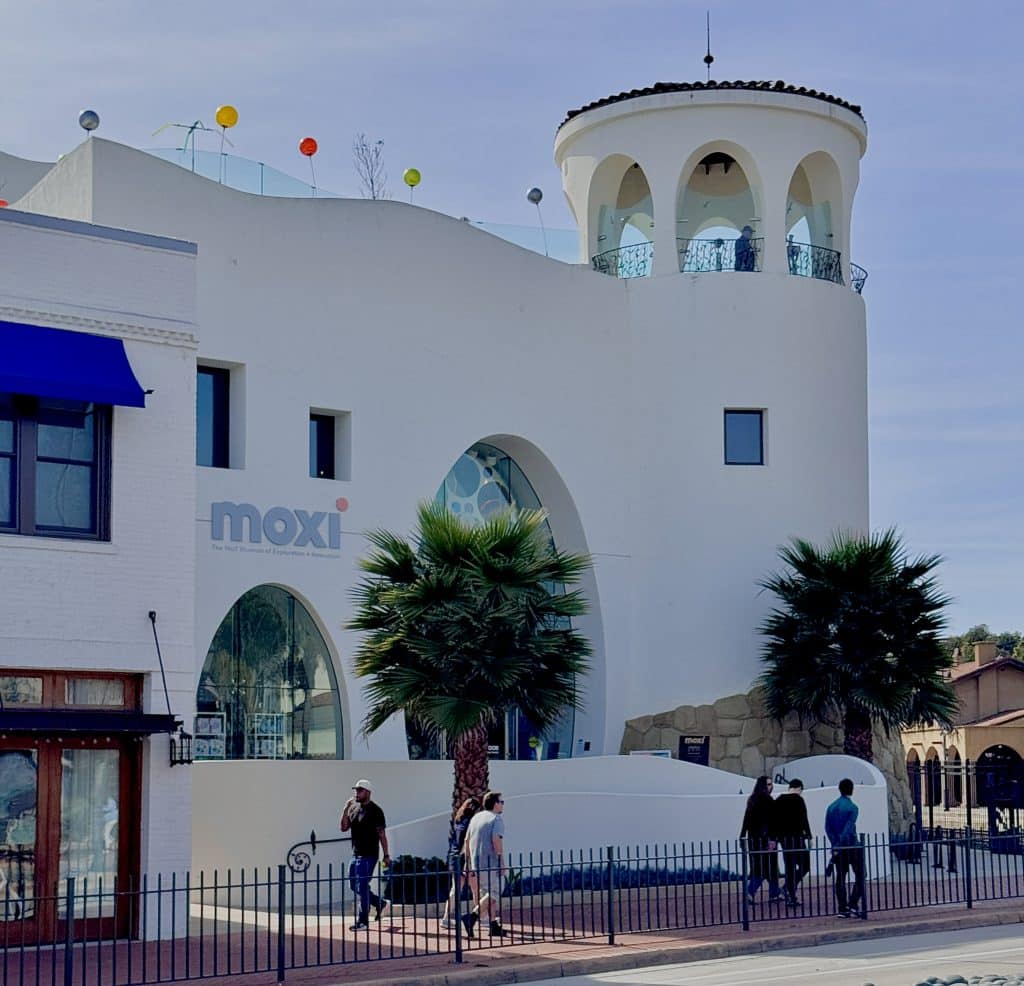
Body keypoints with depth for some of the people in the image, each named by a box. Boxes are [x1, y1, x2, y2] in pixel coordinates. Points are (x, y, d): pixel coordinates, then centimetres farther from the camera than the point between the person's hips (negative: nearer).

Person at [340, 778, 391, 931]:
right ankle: (379, 903, 29)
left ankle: (363, 921, -2)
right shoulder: (354, 808, 11)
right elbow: (344, 828, 5)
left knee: (362, 886, -8)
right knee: (354, 885, 13)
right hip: (356, 854, 8)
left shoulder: (375, 810, -9)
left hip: (369, 854, -8)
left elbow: (382, 834, -9)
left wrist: (386, 855, -11)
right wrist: (346, 809, -7)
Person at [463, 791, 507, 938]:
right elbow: (497, 841, -20)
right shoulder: (497, 819, -8)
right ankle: (472, 917, -20)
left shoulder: (476, 817, 15)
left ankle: (495, 926, 15)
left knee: (489, 893, 15)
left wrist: (468, 865, 18)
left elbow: (467, 841, 14)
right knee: (494, 894, -4)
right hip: (490, 864, -8)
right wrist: (502, 864, -16)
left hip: (475, 864, 8)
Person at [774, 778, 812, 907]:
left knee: (790, 867, 11)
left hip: (783, 837, 7)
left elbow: (775, 820, 13)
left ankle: (791, 897, 9)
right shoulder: (798, 799, -8)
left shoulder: (779, 800, 10)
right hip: (796, 837, -7)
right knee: (804, 865, 4)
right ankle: (789, 890, -9)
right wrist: (809, 836, -9)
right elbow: (803, 820, -13)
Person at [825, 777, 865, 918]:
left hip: (839, 848, 5)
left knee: (840, 877, 8)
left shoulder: (831, 807, 6)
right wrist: (839, 846, -15)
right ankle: (853, 905, -7)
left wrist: (836, 845, 0)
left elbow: (827, 828, 2)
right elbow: (848, 829, -17)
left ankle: (843, 909, 5)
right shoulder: (852, 808, -11)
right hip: (852, 847, -5)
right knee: (860, 875, 4)